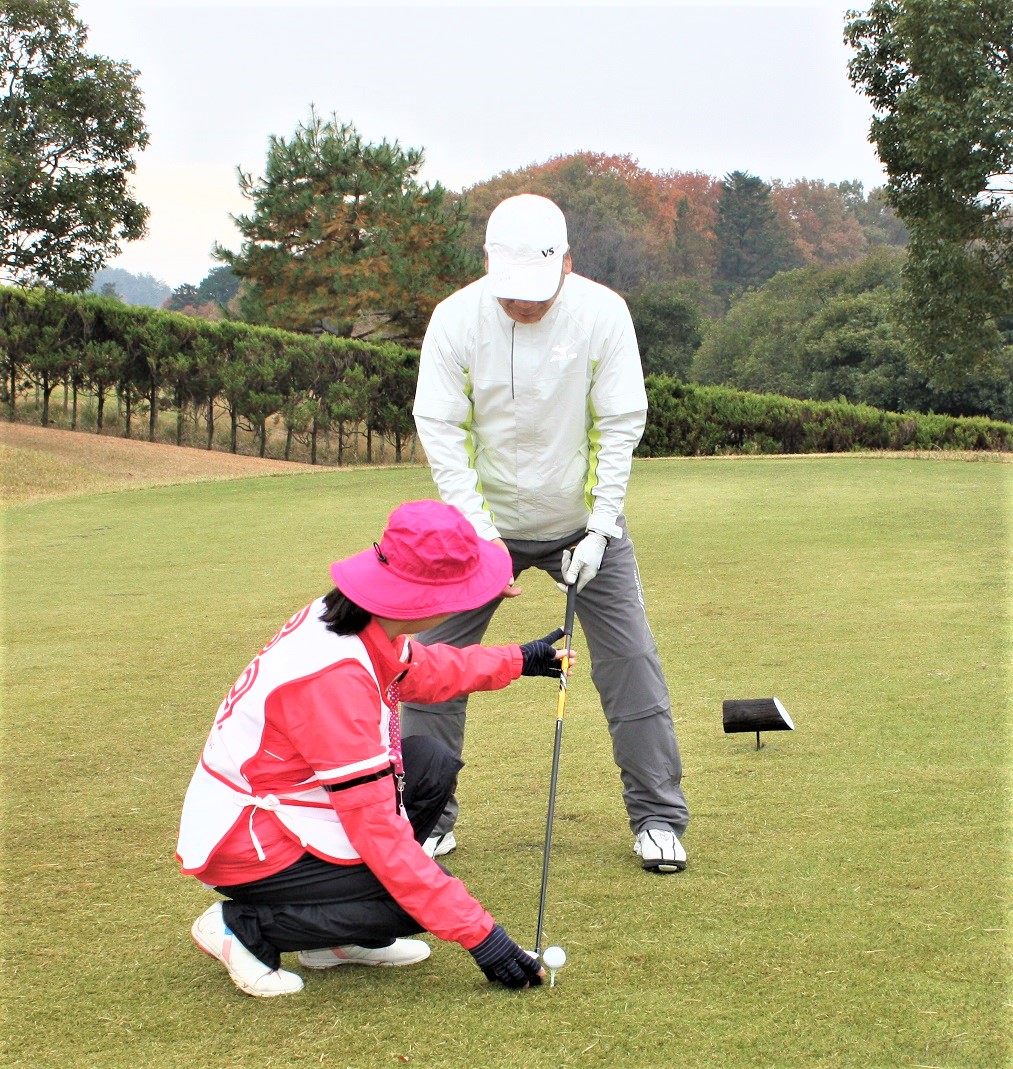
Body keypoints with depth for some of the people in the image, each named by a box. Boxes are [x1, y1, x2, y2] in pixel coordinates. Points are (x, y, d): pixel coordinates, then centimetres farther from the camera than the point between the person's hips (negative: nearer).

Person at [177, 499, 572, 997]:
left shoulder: (344, 614, -6)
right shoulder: (335, 679, -33)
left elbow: (419, 671, 21)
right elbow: (379, 831, -31)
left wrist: (518, 660, 29)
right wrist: (479, 935, -27)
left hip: (281, 798, 9)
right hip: (245, 847, -9)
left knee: (432, 765, 7)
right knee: (422, 897, -14)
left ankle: (341, 936, 11)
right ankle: (245, 925, -4)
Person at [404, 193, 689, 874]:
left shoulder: (603, 313, -17)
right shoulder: (456, 317, -16)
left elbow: (620, 426, -12)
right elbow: (440, 431, -13)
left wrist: (601, 529, -16)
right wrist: (480, 533, -20)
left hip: (582, 522, 0)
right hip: (486, 522, 1)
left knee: (632, 660, -4)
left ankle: (658, 818, 9)